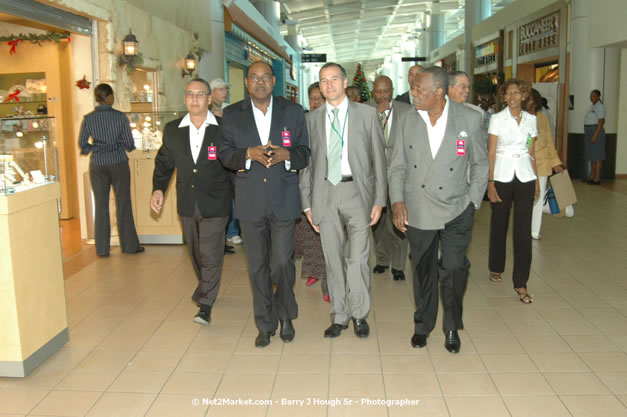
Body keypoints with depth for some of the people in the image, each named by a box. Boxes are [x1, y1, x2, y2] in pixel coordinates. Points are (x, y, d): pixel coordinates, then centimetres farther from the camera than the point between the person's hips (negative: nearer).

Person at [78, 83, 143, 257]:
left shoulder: (88, 119, -2)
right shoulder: (120, 117, -8)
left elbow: (82, 144, 0)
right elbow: (129, 143, -7)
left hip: (97, 165, 2)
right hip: (118, 163, -2)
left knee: (101, 206, 8)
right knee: (123, 205, 7)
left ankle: (102, 248, 13)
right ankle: (129, 245, 14)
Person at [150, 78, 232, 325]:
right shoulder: (173, 130, 4)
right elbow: (164, 162, 12)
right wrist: (158, 189, -1)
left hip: (215, 204, -4)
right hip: (187, 204, 5)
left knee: (210, 254, -6)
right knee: (196, 252, 18)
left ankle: (205, 305, 6)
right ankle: (207, 290, 41)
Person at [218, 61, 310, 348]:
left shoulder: (293, 112, 5)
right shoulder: (231, 115, 6)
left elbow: (304, 153, 4)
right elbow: (225, 154, 2)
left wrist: (286, 155, -17)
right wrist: (249, 154, -17)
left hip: (283, 199, -1)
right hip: (250, 202, 1)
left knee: (282, 262, -3)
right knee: (258, 267, 9)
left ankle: (286, 316, 24)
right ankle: (265, 324, 25)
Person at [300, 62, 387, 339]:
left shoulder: (366, 114, 2)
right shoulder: (313, 119, 8)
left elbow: (378, 158, 2)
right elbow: (306, 162, 9)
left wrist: (379, 199, -4)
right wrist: (307, 203, 5)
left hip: (357, 191, -2)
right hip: (325, 193, 2)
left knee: (357, 258, -7)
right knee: (333, 259, 8)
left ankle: (359, 314, 14)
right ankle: (339, 316, 23)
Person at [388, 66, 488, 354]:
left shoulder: (469, 119, -5)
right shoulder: (406, 120, 1)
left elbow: (480, 164, 5)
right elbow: (397, 166, 5)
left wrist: (473, 200, -3)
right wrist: (397, 200, -7)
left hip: (456, 211, -2)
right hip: (417, 211, 2)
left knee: (454, 270, -3)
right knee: (423, 270, 13)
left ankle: (452, 328, 21)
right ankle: (423, 324, 33)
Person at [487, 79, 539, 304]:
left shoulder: (531, 119, 7)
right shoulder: (497, 118, -2)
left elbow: (531, 153, 13)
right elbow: (491, 153, -4)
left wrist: (537, 180, 10)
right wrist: (490, 182, -11)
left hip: (525, 177, 2)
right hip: (502, 176, -2)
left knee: (524, 230, -2)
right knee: (499, 224, 10)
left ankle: (521, 283, 2)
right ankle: (496, 268, 33)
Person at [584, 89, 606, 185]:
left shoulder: (600, 106, -12)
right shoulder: (592, 106, 17)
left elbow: (601, 122, -18)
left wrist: (595, 136, -23)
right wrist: (586, 136, 18)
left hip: (596, 132, -10)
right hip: (590, 133, 10)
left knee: (597, 156, -7)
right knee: (591, 155, 12)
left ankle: (597, 178, -5)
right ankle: (592, 177, 17)